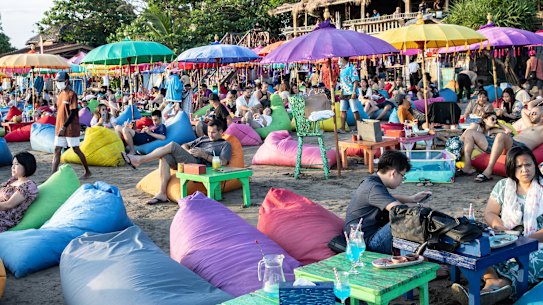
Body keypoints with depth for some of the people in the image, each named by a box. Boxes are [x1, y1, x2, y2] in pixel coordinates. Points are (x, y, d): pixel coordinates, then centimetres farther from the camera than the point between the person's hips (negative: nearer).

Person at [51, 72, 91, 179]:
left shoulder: (72, 94, -12)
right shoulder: (60, 94, 12)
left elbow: (73, 113, -17)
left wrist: (64, 127, -21)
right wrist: (58, 127, 14)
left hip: (71, 128, -8)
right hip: (60, 128, 8)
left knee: (76, 149, 1)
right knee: (57, 150, 3)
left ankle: (87, 171, 16)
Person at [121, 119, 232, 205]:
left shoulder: (225, 144, 13)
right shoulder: (203, 139, 33)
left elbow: (223, 162, -4)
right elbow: (184, 145, 33)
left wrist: (203, 154, -10)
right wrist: (188, 151, 8)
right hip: (185, 162, 7)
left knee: (172, 145, -21)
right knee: (164, 157, -24)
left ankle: (139, 160, -15)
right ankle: (162, 194, -27)